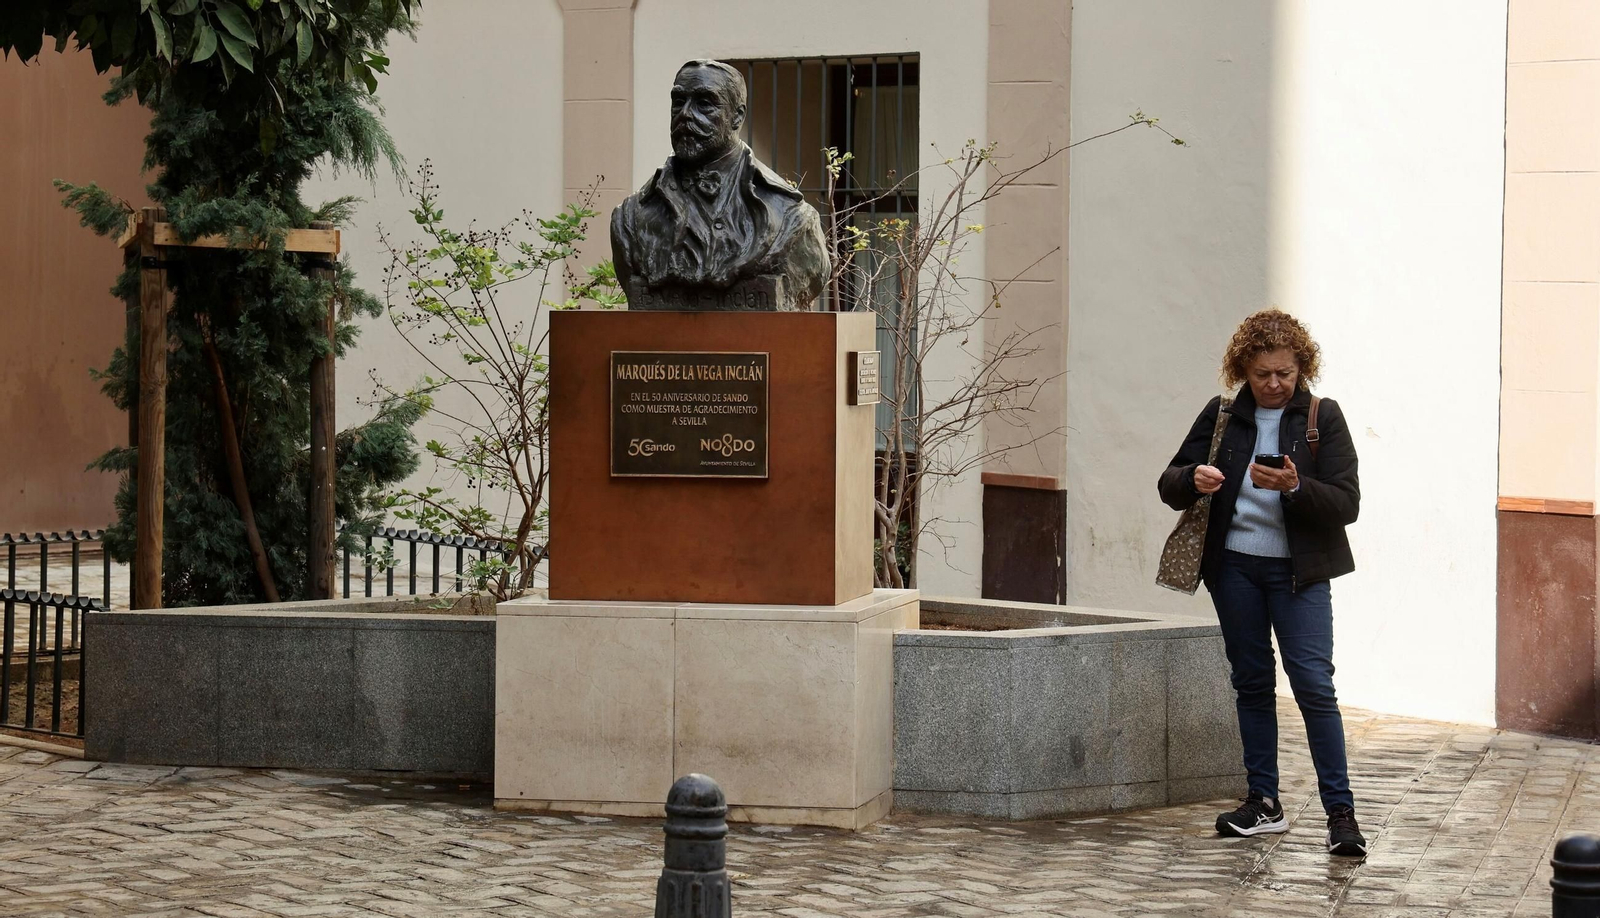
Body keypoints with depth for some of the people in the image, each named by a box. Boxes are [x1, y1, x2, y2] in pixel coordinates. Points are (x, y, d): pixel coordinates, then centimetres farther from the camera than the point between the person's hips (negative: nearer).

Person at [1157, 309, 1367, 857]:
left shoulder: (1322, 418, -2)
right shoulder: (1222, 416, 6)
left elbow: (1346, 503, -7)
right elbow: (1170, 485, 6)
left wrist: (1295, 488, -25)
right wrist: (1193, 480, -17)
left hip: (1299, 570, -3)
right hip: (1234, 566, 4)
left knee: (1313, 683, -12)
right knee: (1252, 682, 9)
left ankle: (1341, 812, -11)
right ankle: (1264, 802, 18)